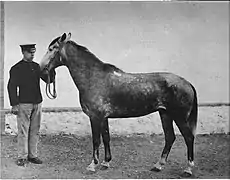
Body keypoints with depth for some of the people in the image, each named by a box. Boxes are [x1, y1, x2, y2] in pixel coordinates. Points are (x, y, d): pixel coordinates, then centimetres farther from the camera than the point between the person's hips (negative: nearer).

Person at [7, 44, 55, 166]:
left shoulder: (37, 66, 12)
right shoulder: (16, 68, -3)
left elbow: (49, 79, 9)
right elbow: (11, 87, -6)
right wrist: (14, 104, -13)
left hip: (37, 103, 5)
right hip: (24, 104, -5)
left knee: (35, 131, 9)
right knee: (23, 131, -1)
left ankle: (32, 155, 18)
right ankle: (22, 157, 8)